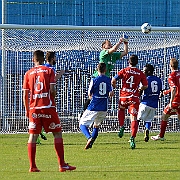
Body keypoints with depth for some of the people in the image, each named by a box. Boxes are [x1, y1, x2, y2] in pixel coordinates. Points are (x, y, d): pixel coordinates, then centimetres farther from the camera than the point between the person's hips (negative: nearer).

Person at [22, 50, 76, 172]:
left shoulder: (28, 74, 8)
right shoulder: (49, 71, 0)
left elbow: (25, 94, 6)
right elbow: (52, 90, -9)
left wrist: (27, 110, 15)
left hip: (34, 108, 3)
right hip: (48, 106, -3)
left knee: (33, 135, 6)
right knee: (58, 133, 4)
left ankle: (32, 166, 0)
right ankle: (62, 165, -1)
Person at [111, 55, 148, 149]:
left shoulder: (124, 71, -1)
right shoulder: (141, 73, 2)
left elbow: (113, 80, -5)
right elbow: (145, 86, 6)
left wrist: (114, 87, 16)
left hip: (123, 96, 0)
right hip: (134, 98, 0)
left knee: (121, 110, 32)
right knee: (133, 118, -4)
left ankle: (121, 126, 13)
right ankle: (132, 137, -19)